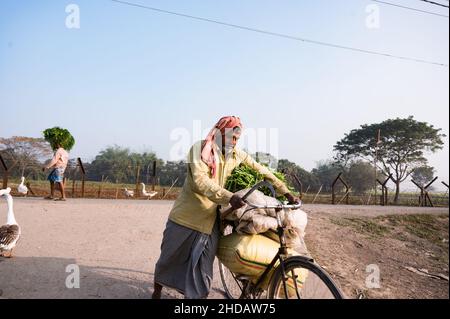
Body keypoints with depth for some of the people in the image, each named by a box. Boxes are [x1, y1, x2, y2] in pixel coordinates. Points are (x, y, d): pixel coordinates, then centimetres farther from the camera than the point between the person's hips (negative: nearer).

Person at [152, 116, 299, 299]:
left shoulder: (237, 155, 1)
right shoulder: (200, 149, -14)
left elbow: (261, 170, 9)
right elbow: (200, 180, -29)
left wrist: (285, 192, 2)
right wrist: (229, 197, -41)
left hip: (210, 222, 3)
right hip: (186, 217, -3)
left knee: (203, 274, 3)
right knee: (169, 259, 16)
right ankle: (157, 291, 42)